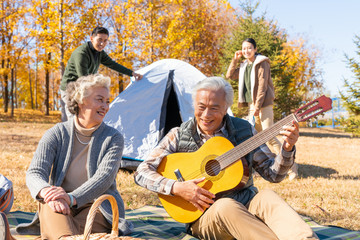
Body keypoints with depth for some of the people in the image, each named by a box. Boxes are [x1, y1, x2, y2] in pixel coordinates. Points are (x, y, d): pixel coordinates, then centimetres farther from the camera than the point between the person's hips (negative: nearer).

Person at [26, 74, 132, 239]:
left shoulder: (113, 138, 1)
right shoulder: (57, 134, 3)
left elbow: (104, 177, -15)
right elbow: (34, 173, -9)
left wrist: (72, 198, -35)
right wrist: (47, 192, -36)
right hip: (60, 209, 0)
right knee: (51, 205, -38)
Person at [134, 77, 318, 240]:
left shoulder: (244, 130, 7)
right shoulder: (179, 136, 2)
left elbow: (273, 174, 6)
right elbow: (142, 173, -2)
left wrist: (287, 149, -13)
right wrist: (177, 188, -17)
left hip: (247, 207, 2)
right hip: (204, 216, -1)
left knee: (267, 197, -32)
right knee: (226, 206, -36)